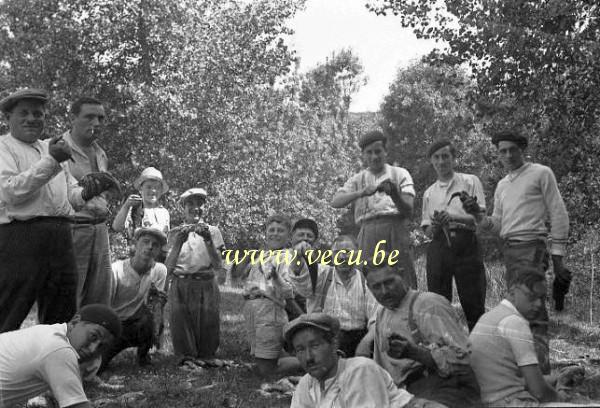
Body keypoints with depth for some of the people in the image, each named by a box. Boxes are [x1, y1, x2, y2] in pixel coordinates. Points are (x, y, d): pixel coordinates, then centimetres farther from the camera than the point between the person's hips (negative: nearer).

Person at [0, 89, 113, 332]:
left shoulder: (51, 148, 23)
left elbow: (71, 194, 20)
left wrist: (86, 193, -4)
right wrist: (50, 161, -16)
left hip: (60, 238, 6)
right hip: (21, 238, -6)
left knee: (62, 320, 9)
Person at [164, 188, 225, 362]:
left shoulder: (212, 231, 9)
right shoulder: (176, 232, 9)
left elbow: (218, 266, -3)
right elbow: (168, 267, -3)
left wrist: (208, 240, -16)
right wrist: (179, 242, -17)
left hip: (206, 287, 0)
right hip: (180, 286, 0)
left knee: (207, 327, -4)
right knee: (181, 329, -4)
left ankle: (205, 360, 14)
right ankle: (186, 359, 14)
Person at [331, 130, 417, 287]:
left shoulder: (399, 174, 12)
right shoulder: (358, 179, 17)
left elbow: (408, 211, 0)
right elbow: (335, 202, 0)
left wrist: (395, 194, -21)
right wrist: (361, 193, -17)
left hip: (395, 228, -1)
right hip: (368, 232, 2)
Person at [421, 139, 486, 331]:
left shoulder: (470, 182, 10)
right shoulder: (429, 193, 21)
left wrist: (453, 217, -16)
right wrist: (435, 225, -6)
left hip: (466, 245, -3)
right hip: (439, 248, 3)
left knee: (473, 303, -6)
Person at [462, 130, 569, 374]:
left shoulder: (541, 174, 4)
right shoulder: (502, 185, 21)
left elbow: (559, 215, 0)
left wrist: (557, 255, -5)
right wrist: (478, 215, 0)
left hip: (532, 246, -7)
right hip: (509, 250, 7)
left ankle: (540, 365, -17)